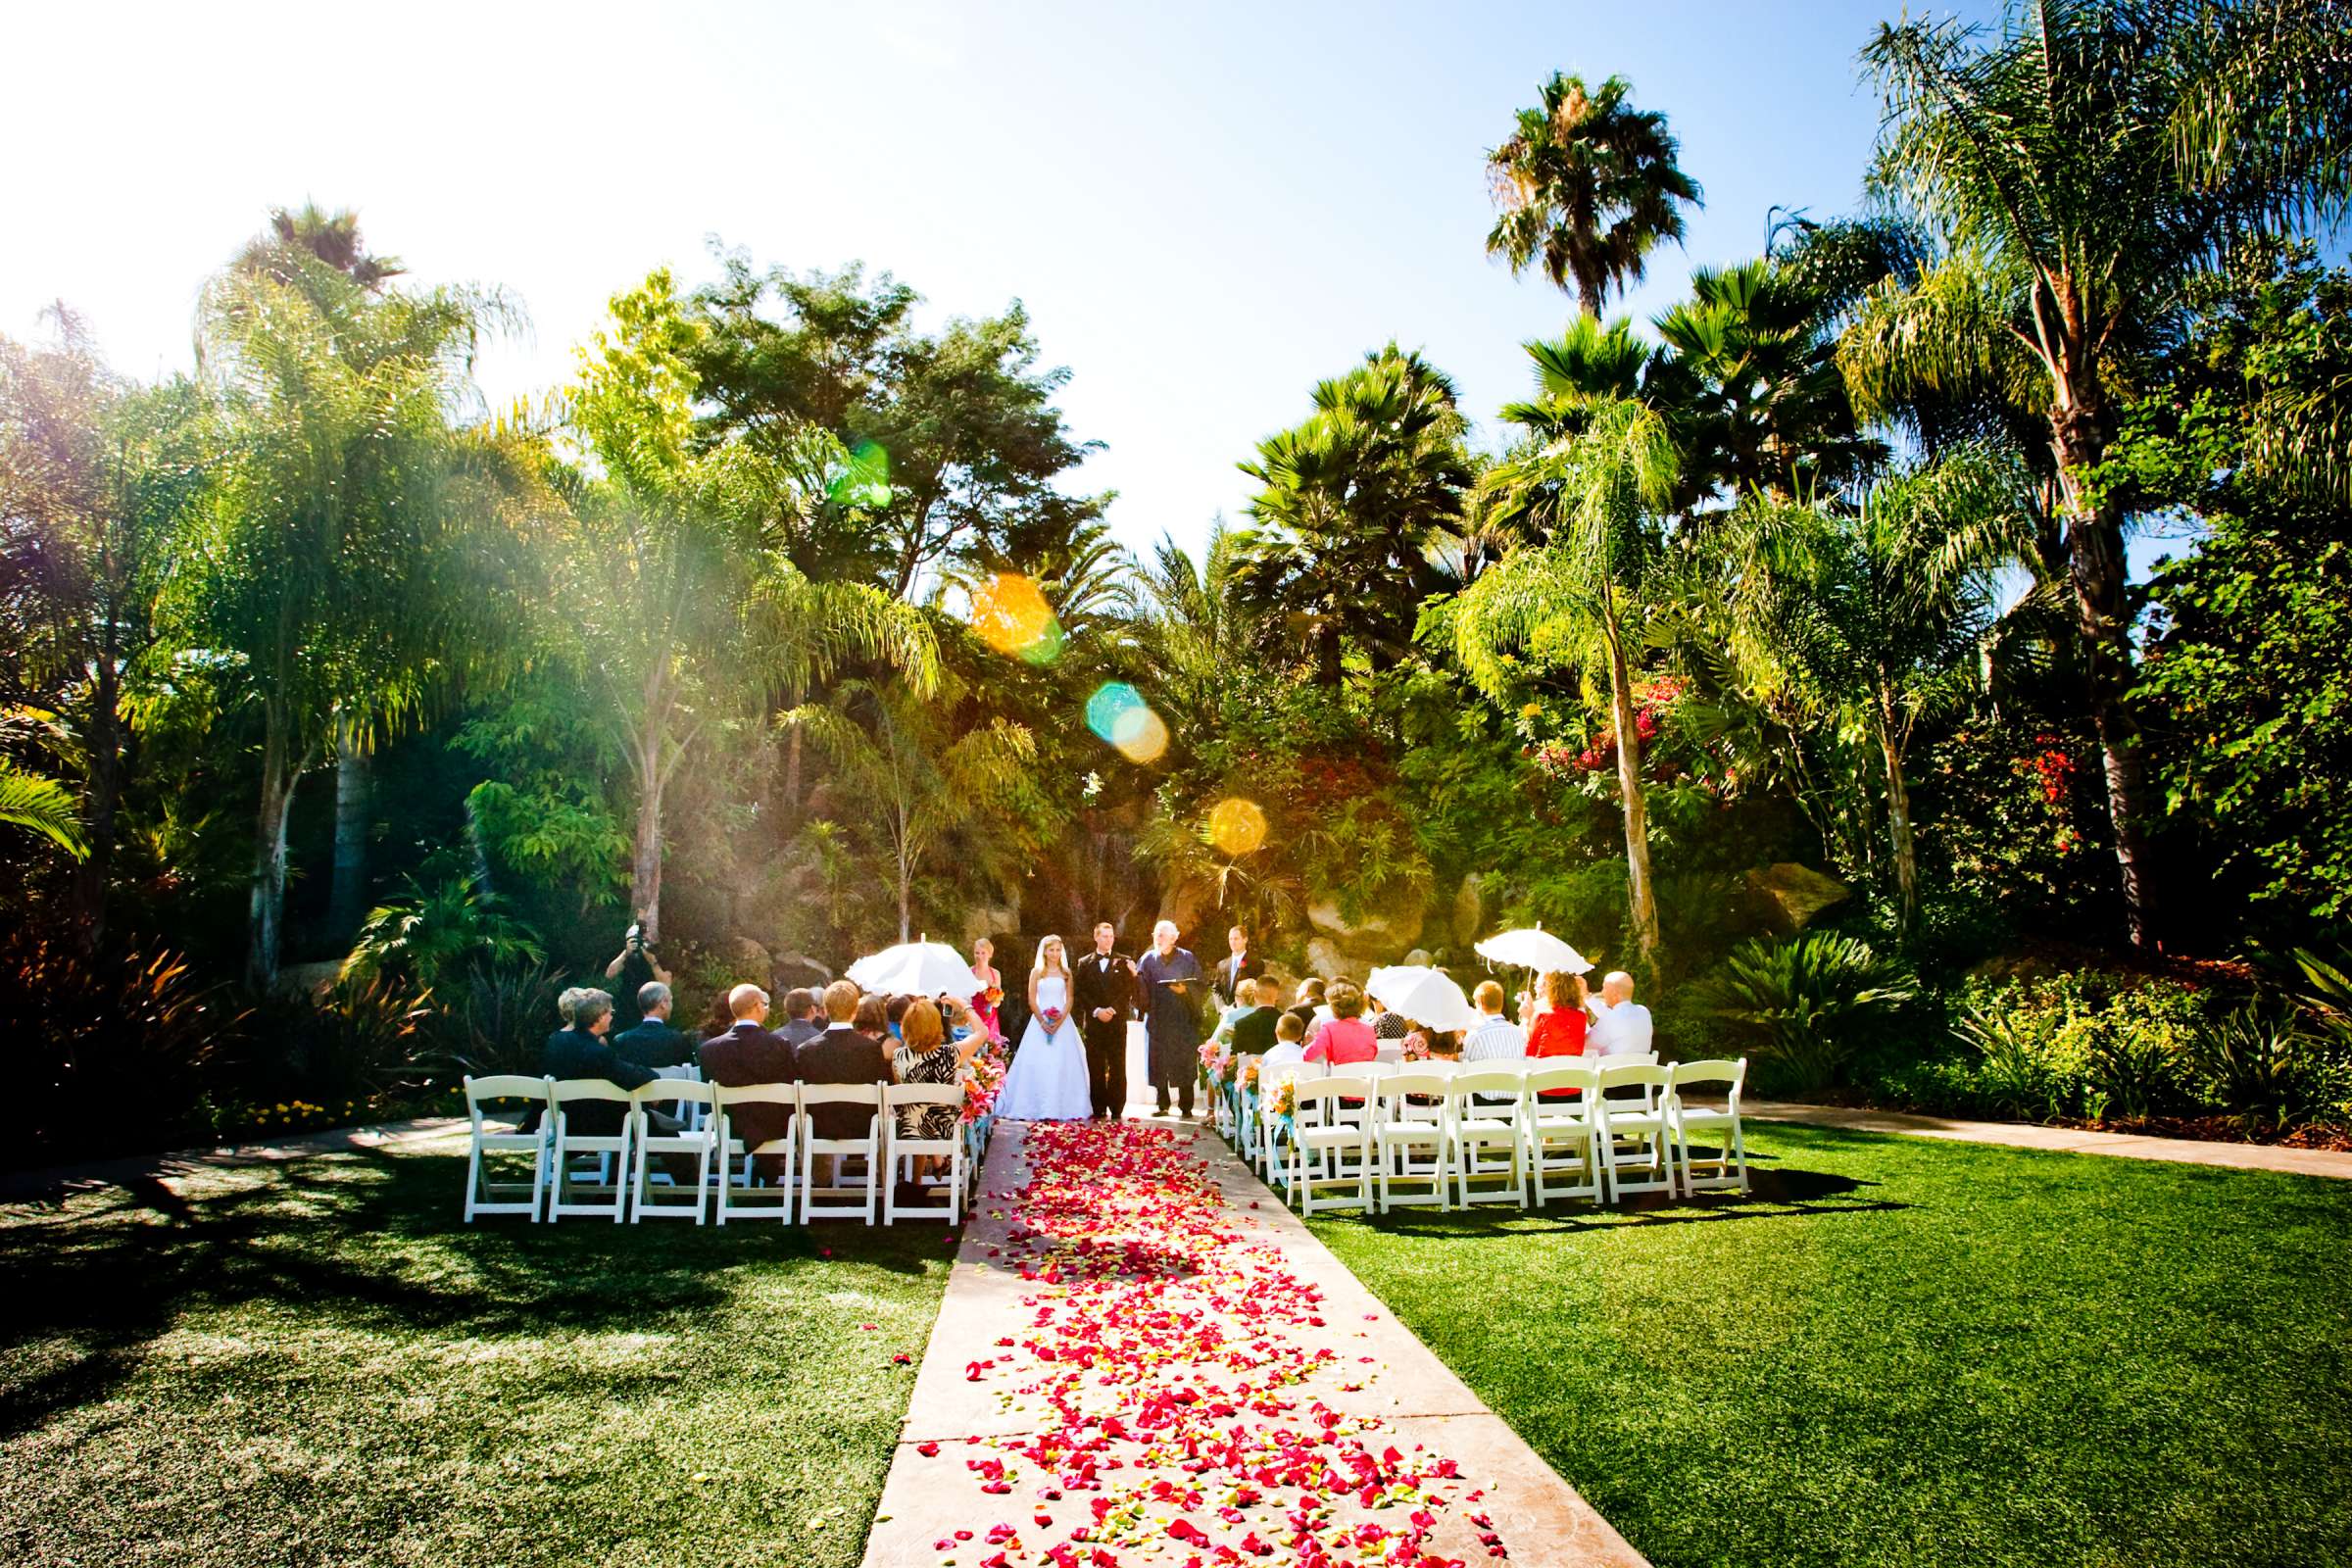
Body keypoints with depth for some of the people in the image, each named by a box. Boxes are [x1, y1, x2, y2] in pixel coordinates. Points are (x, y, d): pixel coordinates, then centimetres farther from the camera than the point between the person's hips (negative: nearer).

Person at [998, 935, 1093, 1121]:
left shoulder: (1066, 973, 8)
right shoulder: (1036, 972, 5)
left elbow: (1069, 1000, 4)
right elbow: (1032, 1000, 1)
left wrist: (1060, 1020, -11)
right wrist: (1042, 1021, -10)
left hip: (1062, 1022, 1)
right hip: (1040, 1021, -1)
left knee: (1062, 1063, -2)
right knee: (1038, 1064, -3)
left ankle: (1062, 1106, 4)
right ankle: (1038, 1107, 3)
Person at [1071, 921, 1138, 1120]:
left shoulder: (1124, 962, 10)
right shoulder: (1084, 963, 12)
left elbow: (1128, 991, 3)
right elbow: (1080, 993, 5)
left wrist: (1113, 1010, -10)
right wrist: (1096, 1011, -8)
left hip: (1117, 1022, -1)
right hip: (1094, 1023, 1)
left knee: (1118, 1068, -3)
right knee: (1096, 1069, 0)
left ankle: (1116, 1110, 1)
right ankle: (1099, 1109, 4)